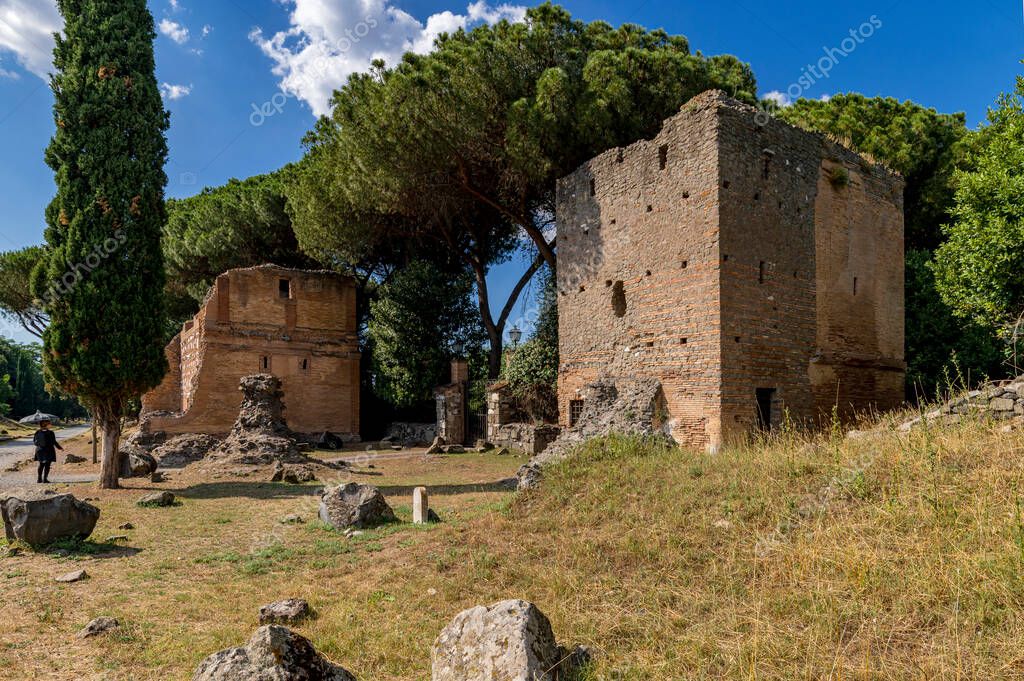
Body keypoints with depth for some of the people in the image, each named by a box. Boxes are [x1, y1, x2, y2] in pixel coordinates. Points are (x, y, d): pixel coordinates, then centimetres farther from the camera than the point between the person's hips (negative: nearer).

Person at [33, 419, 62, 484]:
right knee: (47, 465, 2)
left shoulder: (37, 432, 0)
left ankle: (39, 478, 19)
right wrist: (60, 448, 0)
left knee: (41, 464, 18)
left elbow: (34, 441, 7)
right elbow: (54, 442, -12)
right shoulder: (50, 433, -15)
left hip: (40, 450, 5)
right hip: (48, 451, -5)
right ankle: (45, 478, 1)